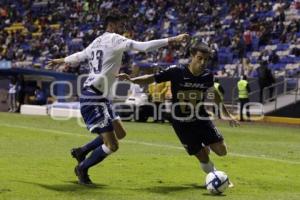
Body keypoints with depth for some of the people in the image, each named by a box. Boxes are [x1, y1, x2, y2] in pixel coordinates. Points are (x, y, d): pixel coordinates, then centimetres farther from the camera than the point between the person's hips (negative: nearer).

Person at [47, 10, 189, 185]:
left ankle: (81, 151, 25)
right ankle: (82, 168, 14)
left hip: (100, 98, 10)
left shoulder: (98, 42, 17)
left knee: (120, 133, 15)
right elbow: (144, 46, -20)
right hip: (94, 98, -10)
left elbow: (80, 56, 32)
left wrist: (61, 61, 52)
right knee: (112, 145, -6)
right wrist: (172, 40, -21)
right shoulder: (115, 39, -10)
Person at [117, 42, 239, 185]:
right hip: (181, 124, -3)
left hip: (201, 119, 3)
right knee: (204, 159, -6)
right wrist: (131, 79, -31)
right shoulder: (176, 72, -17)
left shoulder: (208, 76, -5)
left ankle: (206, 146, 27)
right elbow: (152, 78, -14)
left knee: (222, 151, -8)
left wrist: (228, 115, 20)